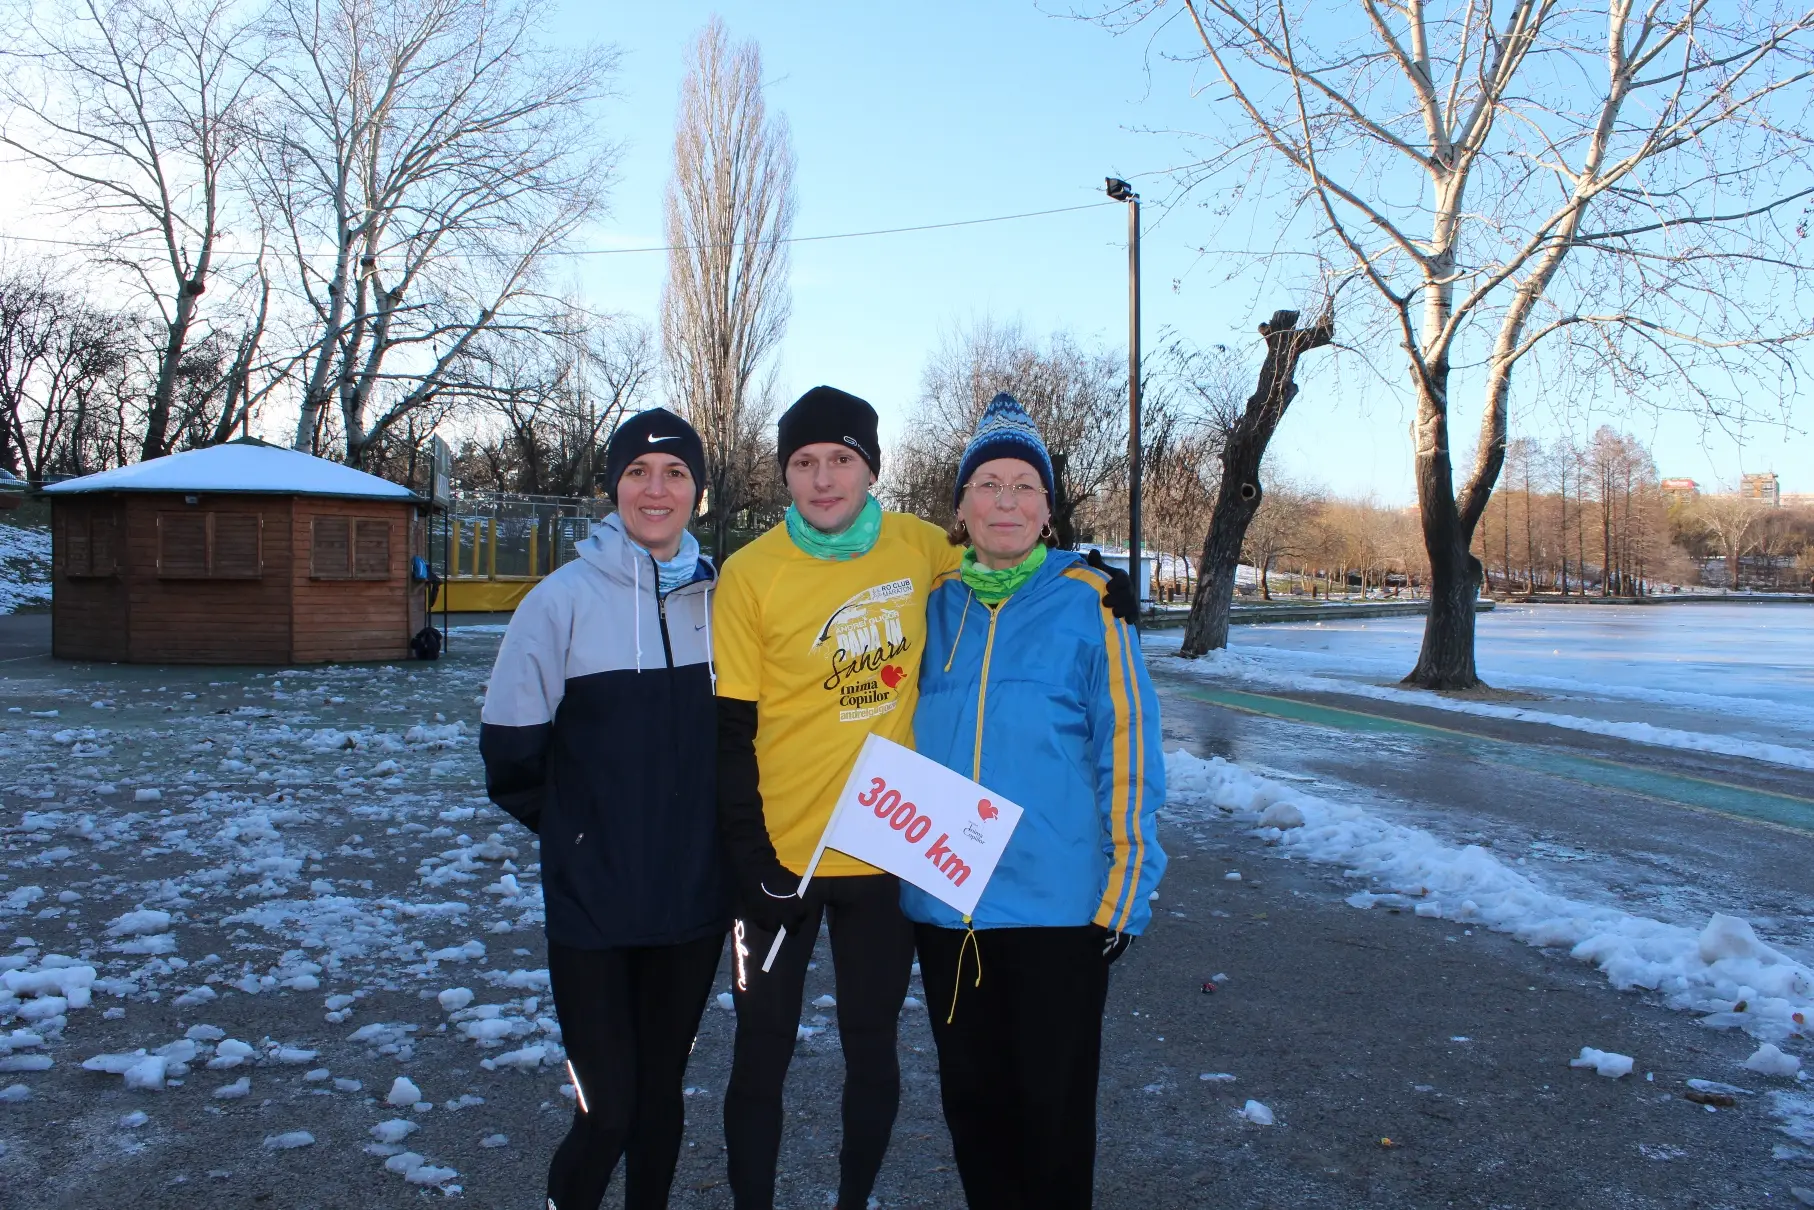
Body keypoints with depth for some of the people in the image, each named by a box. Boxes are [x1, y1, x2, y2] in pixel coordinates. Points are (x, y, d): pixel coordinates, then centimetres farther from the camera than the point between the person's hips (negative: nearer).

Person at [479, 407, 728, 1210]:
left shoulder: (720, 598, 3)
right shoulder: (564, 598, -7)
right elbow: (510, 747, -4)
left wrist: (712, 828, 7)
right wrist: (571, 827, 4)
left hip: (696, 898, 3)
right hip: (592, 903, -3)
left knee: (662, 1092, 16)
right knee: (608, 1111, -1)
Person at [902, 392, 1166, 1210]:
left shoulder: (1088, 603, -6)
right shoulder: (932, 606, 5)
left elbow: (1127, 750, -6)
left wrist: (1124, 890, -7)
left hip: (1059, 904, -3)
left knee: (1054, 1102, 10)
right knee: (970, 1093, 18)